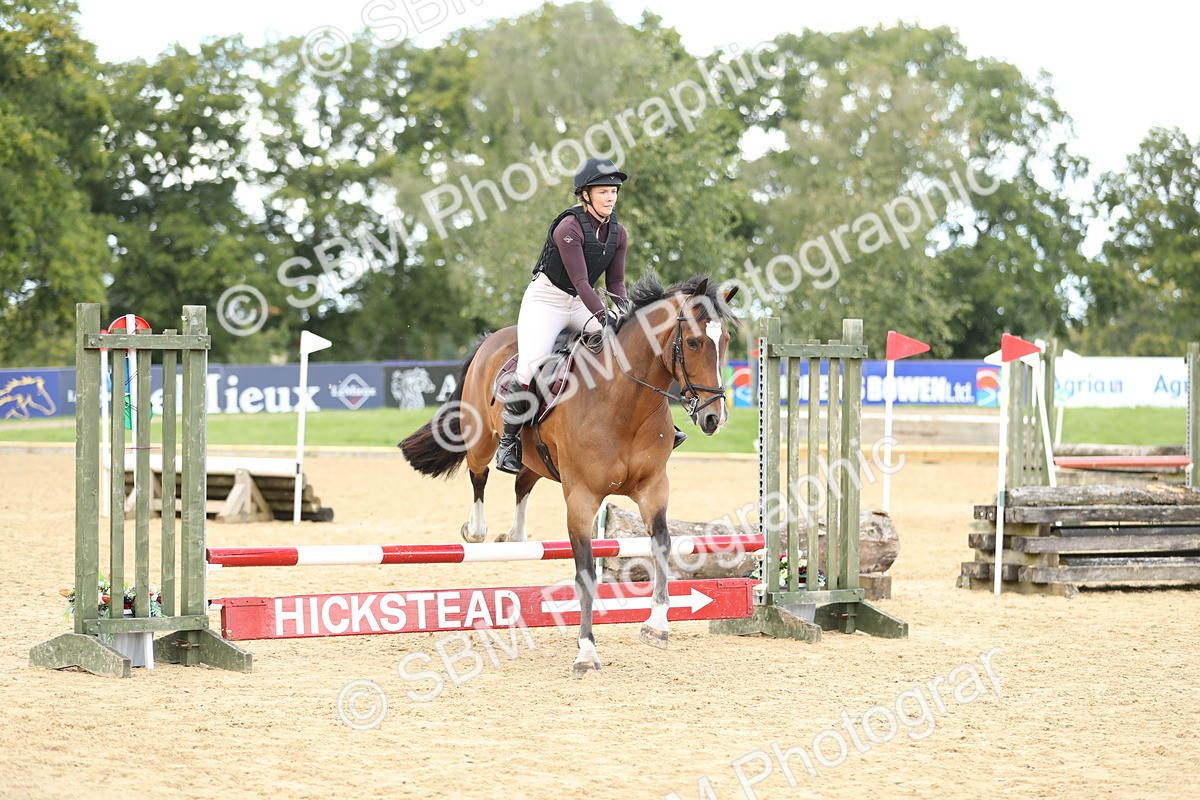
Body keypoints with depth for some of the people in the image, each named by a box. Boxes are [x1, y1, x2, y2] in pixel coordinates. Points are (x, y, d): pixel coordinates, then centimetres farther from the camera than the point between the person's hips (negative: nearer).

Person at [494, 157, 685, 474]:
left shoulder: (618, 233, 2)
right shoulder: (569, 228, -19)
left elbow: (615, 283, 4)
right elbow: (580, 281, -25)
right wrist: (603, 318, -33)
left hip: (583, 303, 7)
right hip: (546, 301, -7)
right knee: (530, 368, -24)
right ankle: (507, 442, -10)